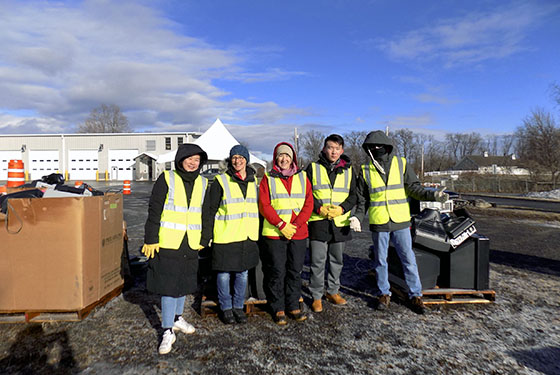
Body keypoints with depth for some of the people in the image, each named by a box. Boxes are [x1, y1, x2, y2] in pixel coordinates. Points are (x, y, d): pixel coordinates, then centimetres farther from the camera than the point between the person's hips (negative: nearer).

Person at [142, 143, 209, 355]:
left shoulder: (203, 183, 6)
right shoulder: (167, 179, -6)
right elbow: (154, 211, -6)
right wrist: (151, 239, -10)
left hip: (190, 243, 5)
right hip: (167, 242, -4)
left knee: (184, 281, 17)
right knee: (168, 284, -2)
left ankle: (177, 318, 37)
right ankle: (168, 331, 10)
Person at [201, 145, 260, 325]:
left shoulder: (253, 181, 8)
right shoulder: (221, 181, -5)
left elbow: (259, 208, 17)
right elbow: (209, 210, -5)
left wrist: (258, 234, 15)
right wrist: (205, 237, -8)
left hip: (248, 237, 4)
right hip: (225, 237, -4)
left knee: (243, 273, 13)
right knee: (224, 274, 6)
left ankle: (238, 306, 30)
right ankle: (226, 308, 25)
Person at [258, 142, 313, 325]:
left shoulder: (302, 177, 8)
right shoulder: (268, 178, 2)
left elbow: (308, 204, 2)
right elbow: (264, 206, -5)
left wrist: (295, 225, -10)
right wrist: (282, 225, -14)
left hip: (299, 233, 2)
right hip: (274, 234, -2)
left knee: (295, 271, 10)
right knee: (277, 272, 3)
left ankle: (293, 306, 25)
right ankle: (278, 308, 18)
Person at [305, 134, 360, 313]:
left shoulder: (348, 170, 9)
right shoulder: (313, 168, 3)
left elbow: (353, 195, 8)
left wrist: (341, 208, -9)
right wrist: (320, 208, -13)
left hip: (340, 222, 3)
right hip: (318, 222, -2)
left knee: (337, 260, 14)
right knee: (318, 261, -1)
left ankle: (333, 291, 30)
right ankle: (316, 296, 13)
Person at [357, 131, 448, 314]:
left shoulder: (401, 164, 3)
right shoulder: (366, 170, 3)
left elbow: (414, 187, 4)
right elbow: (361, 198, 8)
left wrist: (433, 195, -12)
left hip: (401, 222, 0)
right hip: (378, 223, 1)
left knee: (408, 259, 4)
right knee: (380, 260, 10)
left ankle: (415, 295, 19)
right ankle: (383, 293, 25)